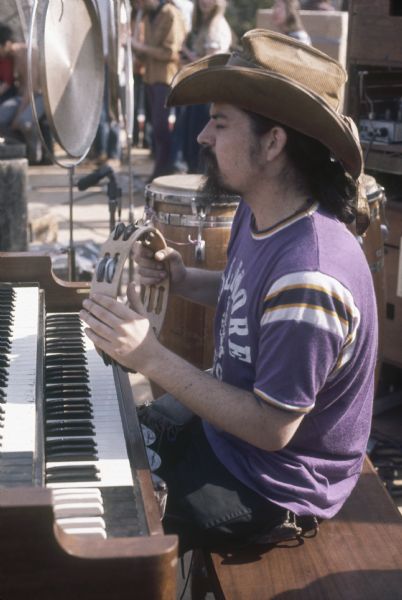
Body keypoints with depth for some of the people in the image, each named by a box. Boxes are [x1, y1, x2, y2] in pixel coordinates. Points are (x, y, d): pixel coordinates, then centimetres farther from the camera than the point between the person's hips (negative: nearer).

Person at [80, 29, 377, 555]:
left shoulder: (309, 277, -34)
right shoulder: (256, 213, -5)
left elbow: (272, 428, -28)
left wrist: (151, 359, -29)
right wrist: (182, 280, -5)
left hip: (271, 485, -9)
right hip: (228, 420, 9)